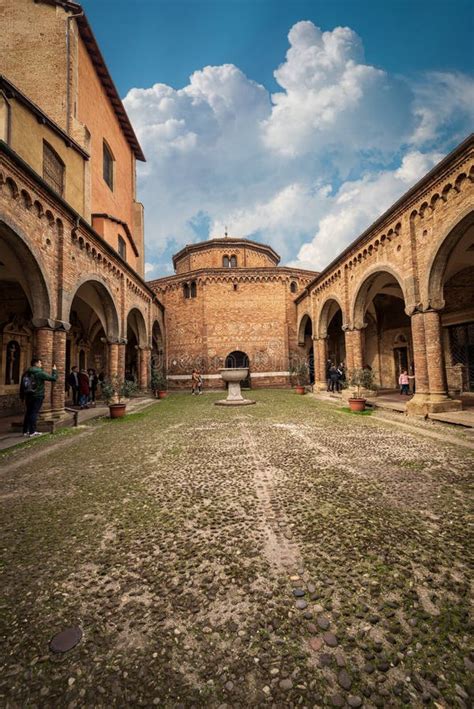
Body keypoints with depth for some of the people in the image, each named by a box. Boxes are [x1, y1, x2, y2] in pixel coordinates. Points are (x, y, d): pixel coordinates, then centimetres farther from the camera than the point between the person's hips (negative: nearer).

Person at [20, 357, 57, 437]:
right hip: (37, 396, -7)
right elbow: (53, 378, -13)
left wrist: (22, 396, 22)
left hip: (28, 396, 7)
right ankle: (32, 432, -1)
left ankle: (25, 431, 19)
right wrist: (54, 370, 3)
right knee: (34, 413, -3)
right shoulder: (40, 373, -13)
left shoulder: (26, 373, 10)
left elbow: (22, 385, 15)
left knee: (28, 413, 14)